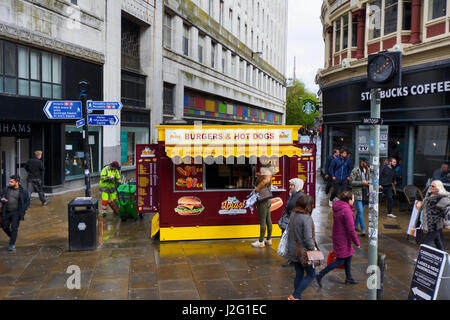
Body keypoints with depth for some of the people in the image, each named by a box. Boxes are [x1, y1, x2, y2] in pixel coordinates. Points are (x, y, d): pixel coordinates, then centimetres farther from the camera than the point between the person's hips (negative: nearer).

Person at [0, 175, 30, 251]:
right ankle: (12, 237, 33)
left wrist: (22, 210, -11)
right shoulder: (8, 189, 4)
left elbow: (27, 202, 1)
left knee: (14, 228, -8)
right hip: (7, 212, 4)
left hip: (16, 212, -4)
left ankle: (12, 245, 0)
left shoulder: (23, 191, -6)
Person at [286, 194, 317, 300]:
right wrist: (313, 248, -7)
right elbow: (308, 238, -23)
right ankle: (295, 296, 5)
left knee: (299, 274, 19)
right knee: (311, 274, 10)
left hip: (293, 251, 7)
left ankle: (297, 296, 27)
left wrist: (290, 246, 16)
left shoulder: (292, 215, 0)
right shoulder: (307, 218, -22)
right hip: (304, 252, -7)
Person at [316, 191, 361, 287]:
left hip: (337, 235, 9)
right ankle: (320, 275, 1)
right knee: (340, 260, 0)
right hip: (342, 239, -9)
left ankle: (349, 278, 33)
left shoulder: (337, 208, 5)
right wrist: (357, 242, -13)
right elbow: (351, 229, -22)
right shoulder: (346, 210, -24)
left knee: (349, 256, 20)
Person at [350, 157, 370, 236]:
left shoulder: (367, 170, 10)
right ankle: (363, 229, -7)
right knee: (360, 211, -10)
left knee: (360, 211, 14)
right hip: (358, 194, -6)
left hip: (365, 193, 6)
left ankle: (355, 225, 29)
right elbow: (351, 182, -13)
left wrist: (369, 182, 0)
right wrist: (362, 183, -18)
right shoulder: (355, 171, -9)